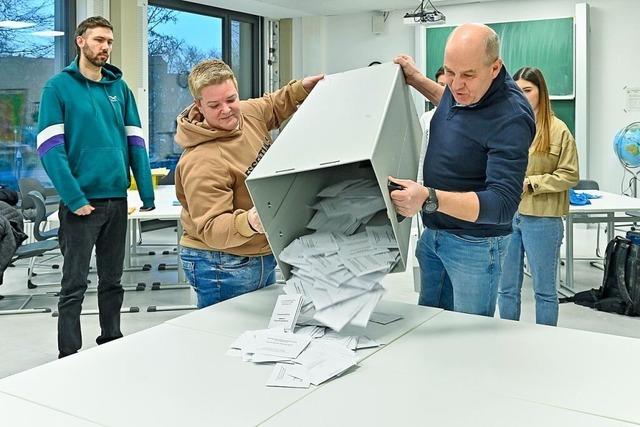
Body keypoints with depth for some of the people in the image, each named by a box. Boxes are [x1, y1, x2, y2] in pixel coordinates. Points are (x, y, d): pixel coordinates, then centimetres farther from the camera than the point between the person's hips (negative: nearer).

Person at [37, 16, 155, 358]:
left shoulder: (120, 88, 10)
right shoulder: (58, 87, -3)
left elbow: (135, 141, 9)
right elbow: (50, 148, -10)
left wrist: (147, 195, 1)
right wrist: (74, 198, -18)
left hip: (117, 199, 5)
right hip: (81, 202, -4)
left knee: (112, 280, 15)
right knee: (74, 285, 2)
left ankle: (112, 344, 29)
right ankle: (69, 357, 11)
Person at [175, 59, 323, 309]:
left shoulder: (249, 112, -1)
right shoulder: (201, 162, -26)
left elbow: (272, 106, 24)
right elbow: (210, 229, -29)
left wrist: (302, 88, 8)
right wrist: (248, 223, -47)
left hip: (266, 258, 8)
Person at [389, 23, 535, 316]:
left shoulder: (510, 119, -28)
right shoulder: (461, 88, -4)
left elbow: (502, 204, -33)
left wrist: (429, 199, -45)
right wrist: (417, 80, 10)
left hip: (474, 243, -8)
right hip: (433, 232, 8)